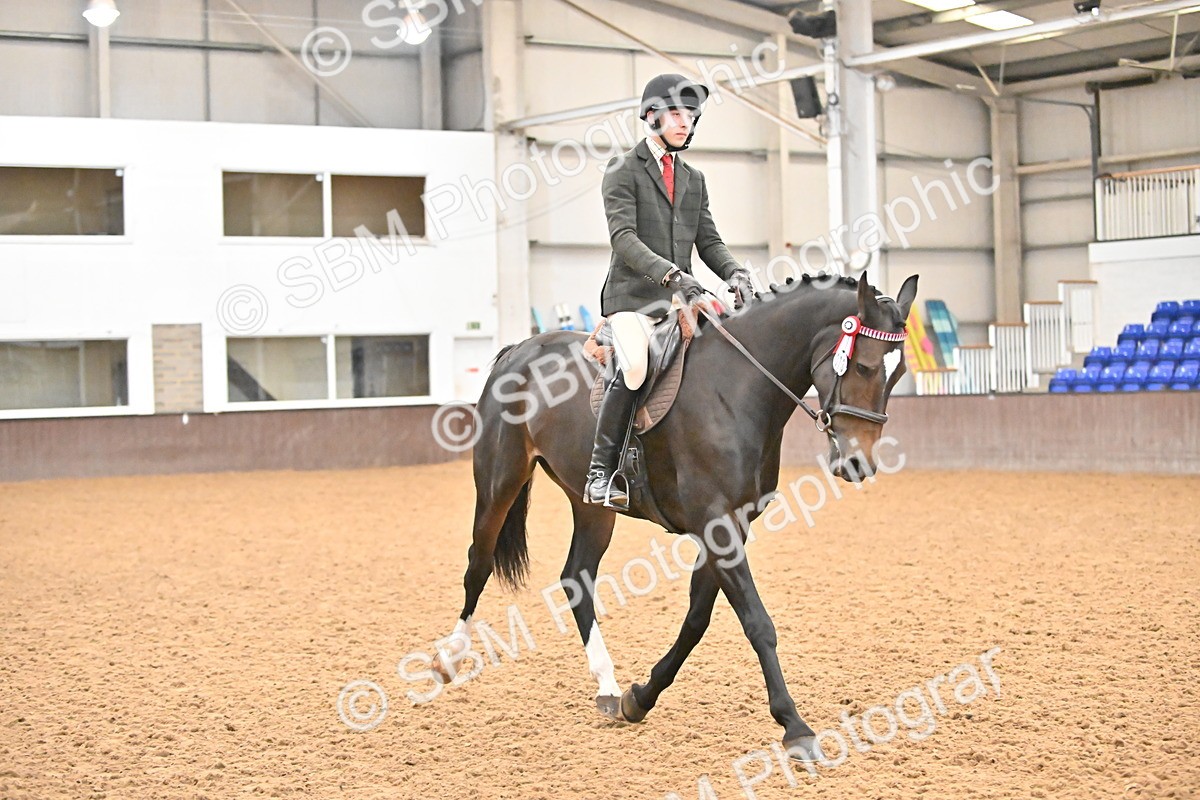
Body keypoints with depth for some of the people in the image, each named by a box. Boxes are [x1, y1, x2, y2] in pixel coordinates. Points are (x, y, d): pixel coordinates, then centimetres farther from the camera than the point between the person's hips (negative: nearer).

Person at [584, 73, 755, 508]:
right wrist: (671, 275, -26)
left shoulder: (694, 179, 21)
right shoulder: (623, 170, 0)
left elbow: (709, 240, 16)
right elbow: (624, 237, -12)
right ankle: (601, 473, -22)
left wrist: (735, 272, -6)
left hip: (680, 299, 7)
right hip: (633, 296, -7)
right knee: (634, 367, -30)